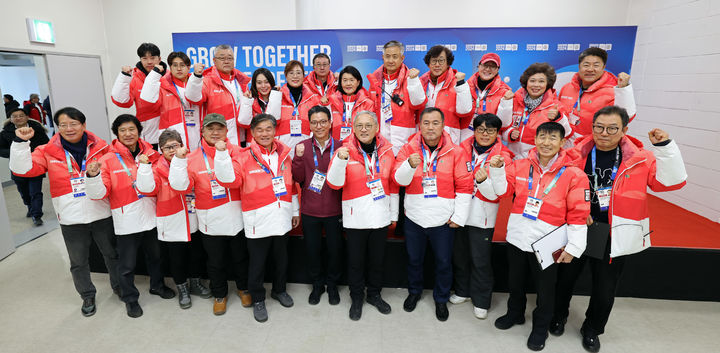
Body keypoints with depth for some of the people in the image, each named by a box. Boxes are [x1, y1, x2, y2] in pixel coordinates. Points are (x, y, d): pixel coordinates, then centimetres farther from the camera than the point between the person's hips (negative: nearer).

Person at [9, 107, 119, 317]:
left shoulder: (100, 147, -1)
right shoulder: (48, 151, -2)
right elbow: (22, 169, -10)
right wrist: (21, 142, -18)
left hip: (102, 214, 0)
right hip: (71, 219, 0)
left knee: (112, 254, 16)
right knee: (78, 262, 15)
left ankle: (119, 286, 39)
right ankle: (87, 296, 36)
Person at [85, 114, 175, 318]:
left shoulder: (150, 154, 1)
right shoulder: (108, 160, -9)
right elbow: (99, 194, -14)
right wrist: (92, 176, -31)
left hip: (150, 216, 4)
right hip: (126, 221, -3)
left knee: (155, 255, 22)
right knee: (127, 264, 9)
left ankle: (157, 285, 44)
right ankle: (130, 298, 30)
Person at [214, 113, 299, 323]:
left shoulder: (284, 154, 5)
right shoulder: (245, 157, -7)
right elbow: (229, 178, -20)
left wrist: (295, 211, 14)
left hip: (282, 218, 4)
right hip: (258, 221, -4)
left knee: (282, 258, 19)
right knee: (257, 262, 9)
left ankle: (279, 290, 43)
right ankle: (257, 299, 31)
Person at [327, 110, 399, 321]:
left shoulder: (386, 150, 1)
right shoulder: (345, 150, -7)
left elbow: (393, 183, 9)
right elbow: (334, 184, -14)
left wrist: (394, 213, 11)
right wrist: (340, 160, -30)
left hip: (380, 216, 3)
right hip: (355, 217, -2)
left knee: (377, 259, 16)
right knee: (356, 260, 10)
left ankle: (374, 294, 38)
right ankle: (356, 298, 31)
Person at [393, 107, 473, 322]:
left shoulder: (455, 152, -6)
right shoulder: (409, 149, -3)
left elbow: (464, 187, -4)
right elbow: (399, 179, -11)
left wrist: (459, 217, -7)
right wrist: (410, 165, -31)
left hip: (443, 220, -1)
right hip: (414, 217, 1)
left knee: (444, 262, 13)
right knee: (414, 259, 18)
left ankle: (441, 299, 37)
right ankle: (414, 292, 44)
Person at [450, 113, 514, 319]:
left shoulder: (502, 157, -7)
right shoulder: (464, 148, 2)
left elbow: (494, 194, -14)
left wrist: (482, 180, -33)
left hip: (482, 216, -3)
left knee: (481, 261, 7)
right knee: (459, 255, 16)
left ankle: (481, 302, 26)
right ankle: (463, 291, 38)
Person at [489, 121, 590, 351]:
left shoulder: (573, 175, -11)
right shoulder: (520, 166, -3)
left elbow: (578, 215, -10)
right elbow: (503, 190, 3)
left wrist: (573, 248, -11)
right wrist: (497, 170, -14)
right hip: (517, 237, 3)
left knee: (545, 288, 15)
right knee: (515, 281, 22)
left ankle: (540, 327, 39)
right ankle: (515, 313, 48)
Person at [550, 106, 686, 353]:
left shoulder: (640, 158, -4)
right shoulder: (577, 154, -7)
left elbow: (672, 181, -9)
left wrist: (664, 147, -18)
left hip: (614, 237, 1)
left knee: (605, 290, 14)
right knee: (565, 278, 16)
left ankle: (592, 329, 40)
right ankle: (559, 316, 43)